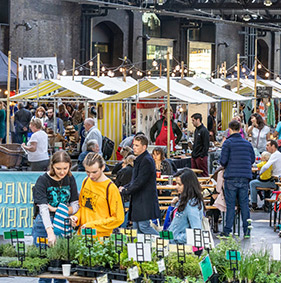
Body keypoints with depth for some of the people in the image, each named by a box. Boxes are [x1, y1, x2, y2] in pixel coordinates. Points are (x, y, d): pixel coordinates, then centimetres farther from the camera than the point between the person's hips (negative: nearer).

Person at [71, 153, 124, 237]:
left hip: (100, 237, -6)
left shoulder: (110, 188, -14)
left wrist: (93, 225, -15)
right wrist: (77, 217, 0)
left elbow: (118, 219, -12)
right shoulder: (86, 181, 5)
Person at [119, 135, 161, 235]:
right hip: (138, 201, 10)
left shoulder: (146, 160, -16)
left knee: (144, 226, -11)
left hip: (145, 203, -10)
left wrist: (125, 191, -12)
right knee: (136, 227, 10)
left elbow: (140, 182, -21)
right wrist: (125, 187, 7)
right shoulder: (139, 160, 17)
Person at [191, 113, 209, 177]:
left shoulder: (204, 131, -13)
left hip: (201, 157, -9)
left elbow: (206, 145, -17)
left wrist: (202, 156, -19)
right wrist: (193, 154, 16)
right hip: (194, 157, 9)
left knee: (204, 174, -5)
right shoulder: (196, 130, 16)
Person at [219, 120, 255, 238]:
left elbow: (223, 161, -9)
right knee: (244, 203, 7)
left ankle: (227, 231, 0)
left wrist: (224, 165, 13)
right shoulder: (247, 143, 9)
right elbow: (252, 159, 15)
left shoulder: (228, 143, -5)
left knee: (230, 204, 0)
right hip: (245, 177, 3)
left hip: (231, 177, -3)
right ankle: (247, 231, 6)